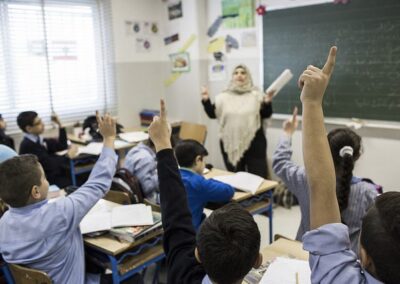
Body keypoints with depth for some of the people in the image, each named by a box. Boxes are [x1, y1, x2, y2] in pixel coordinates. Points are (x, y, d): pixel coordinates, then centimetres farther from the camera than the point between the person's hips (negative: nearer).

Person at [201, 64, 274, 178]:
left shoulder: (255, 95, 3)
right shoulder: (224, 96, 7)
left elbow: (266, 114, -2)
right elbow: (212, 114, 5)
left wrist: (267, 102, -19)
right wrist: (206, 100, -9)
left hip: (253, 143, -2)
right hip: (230, 144, 2)